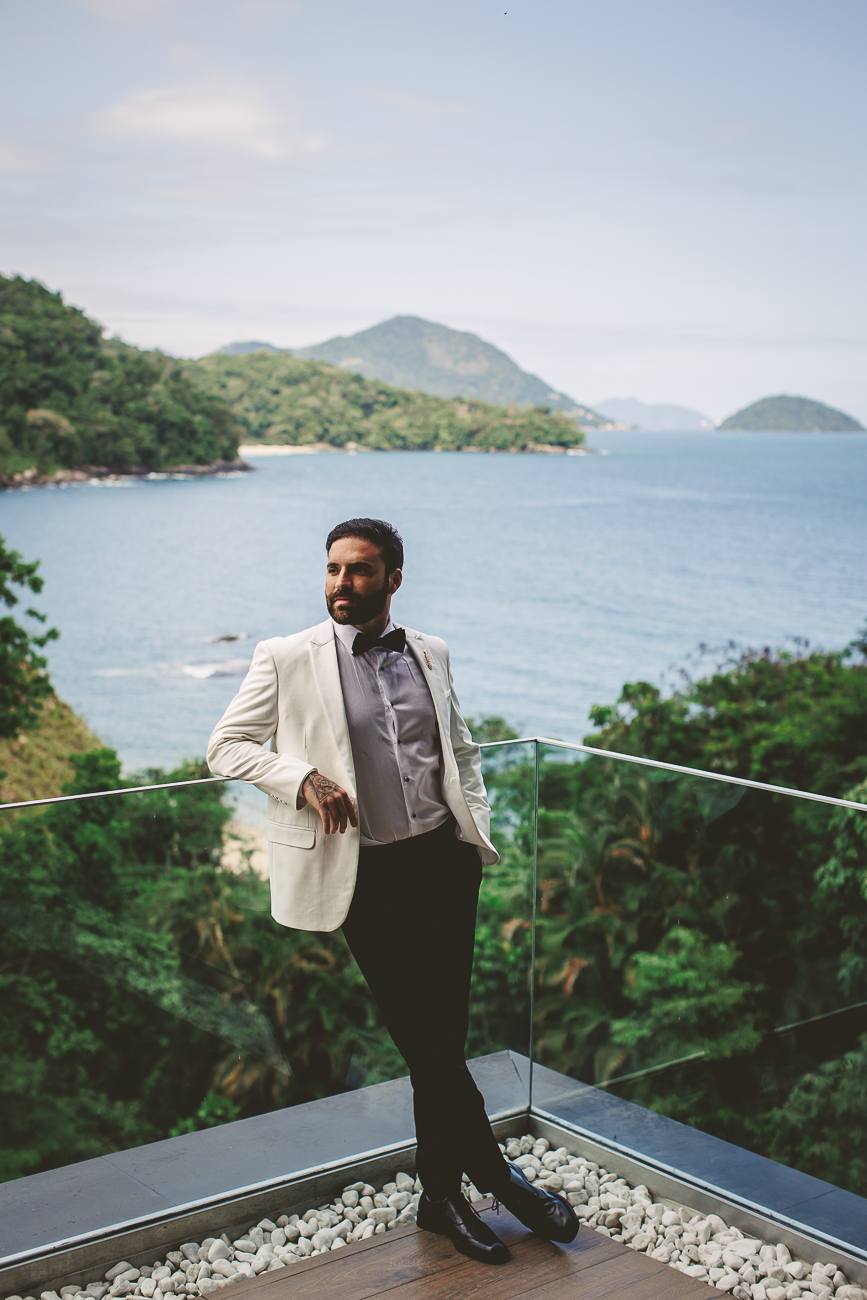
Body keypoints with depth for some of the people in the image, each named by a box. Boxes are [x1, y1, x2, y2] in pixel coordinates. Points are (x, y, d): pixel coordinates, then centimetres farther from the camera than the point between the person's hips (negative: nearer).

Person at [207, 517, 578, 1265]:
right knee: (421, 1037, 1)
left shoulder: (430, 654, 9)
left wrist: (475, 820, 8)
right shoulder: (287, 659, -3)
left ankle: (442, 1194, 22)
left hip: (445, 859, 4)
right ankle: (496, 1174, 18)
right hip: (366, 873, -3)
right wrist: (301, 777, -15)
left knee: (442, 1034, 8)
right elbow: (227, 747, 1)